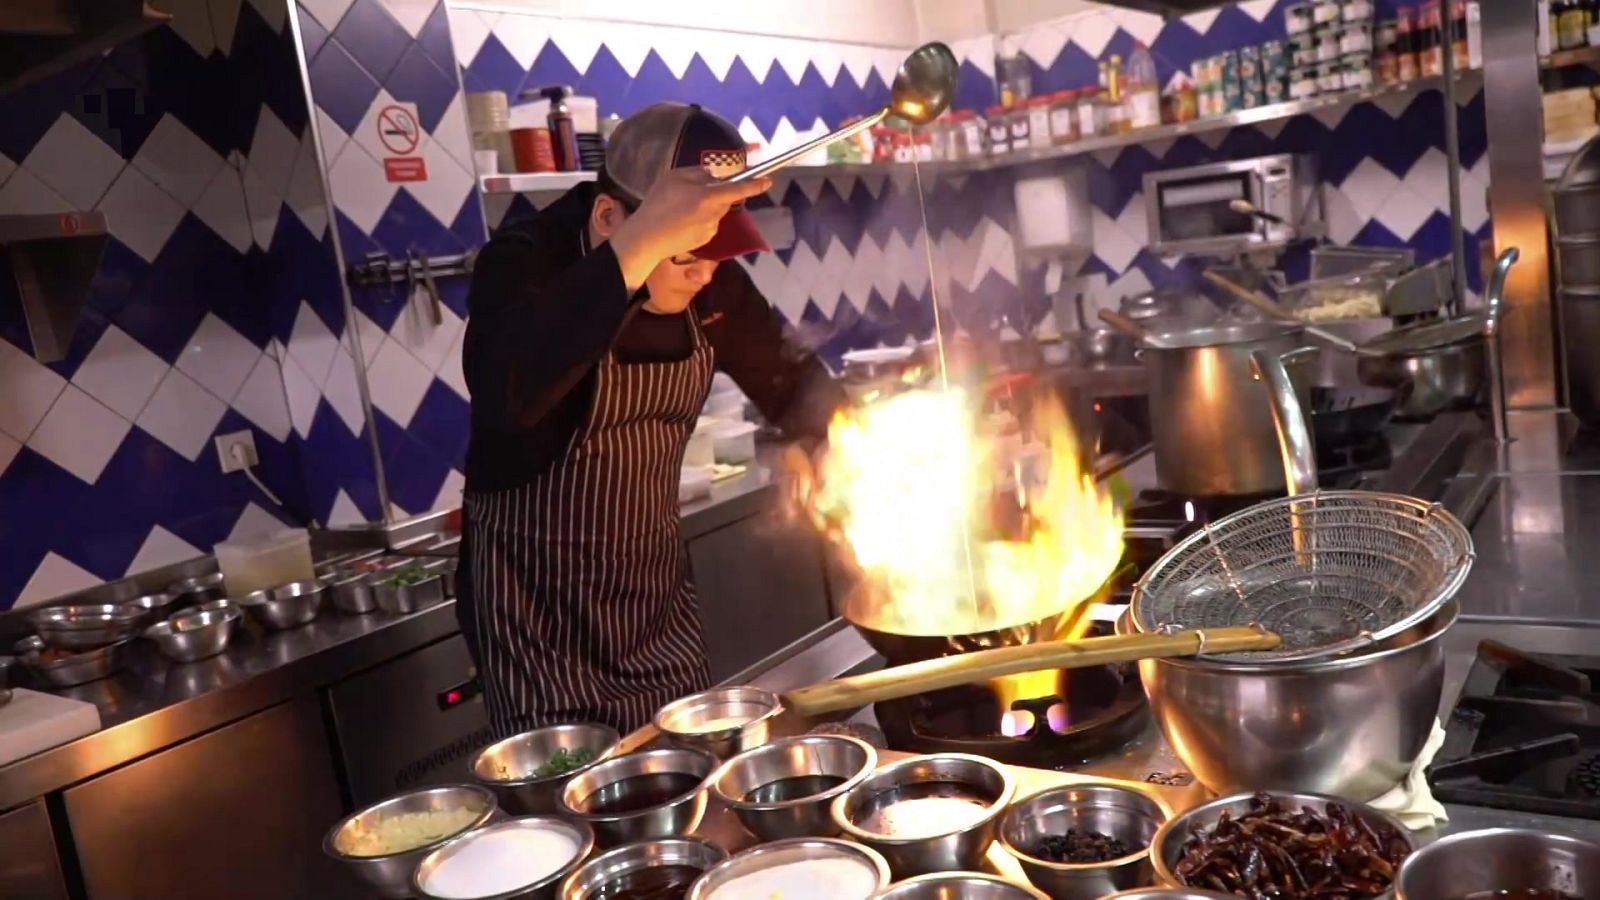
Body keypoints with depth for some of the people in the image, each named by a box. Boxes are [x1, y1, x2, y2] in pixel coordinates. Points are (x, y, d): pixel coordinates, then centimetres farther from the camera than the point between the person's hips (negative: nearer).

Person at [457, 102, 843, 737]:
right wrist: (636, 251, -49)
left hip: (655, 587, 5)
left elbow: (791, 388, 8)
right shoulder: (523, 265, -20)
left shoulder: (710, 285, -4)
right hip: (535, 602, -5)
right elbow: (504, 393, -41)